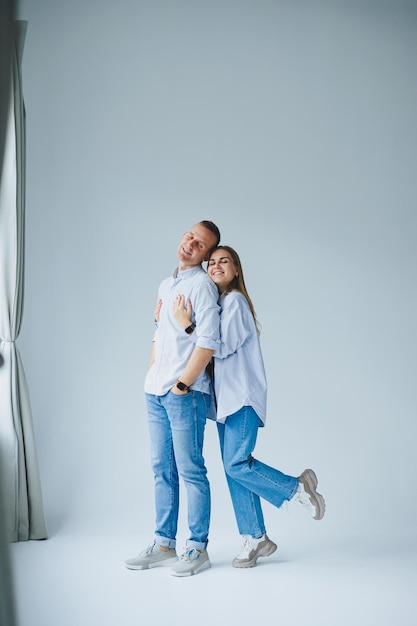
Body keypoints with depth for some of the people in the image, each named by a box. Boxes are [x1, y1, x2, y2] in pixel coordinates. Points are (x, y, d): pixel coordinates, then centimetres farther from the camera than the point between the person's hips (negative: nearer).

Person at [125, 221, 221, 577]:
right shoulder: (166, 286, 20)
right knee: (162, 470, 11)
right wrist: (152, 375, 15)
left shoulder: (202, 285, -6)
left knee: (190, 470, -4)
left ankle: (198, 549, 3)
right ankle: (164, 544, 19)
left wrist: (183, 384, -15)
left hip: (185, 393, -8)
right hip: (155, 392, 8)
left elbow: (208, 341, -15)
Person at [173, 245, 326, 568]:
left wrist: (187, 325, -19)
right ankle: (256, 538, 13)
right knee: (234, 468, 7)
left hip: (243, 396, -9)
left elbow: (221, 347, -17)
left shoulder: (235, 300, -9)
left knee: (237, 464, -15)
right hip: (226, 397, 9)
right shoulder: (216, 302, 18)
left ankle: (298, 487, 4)